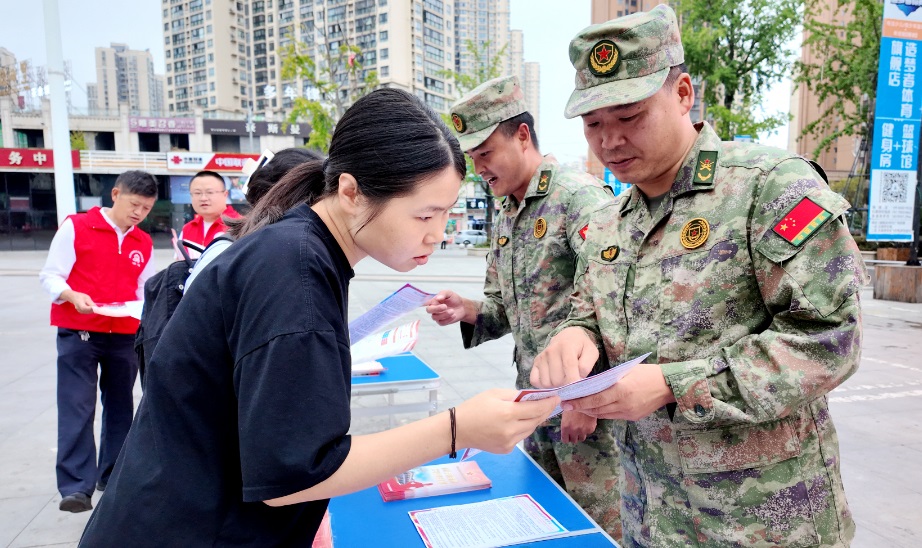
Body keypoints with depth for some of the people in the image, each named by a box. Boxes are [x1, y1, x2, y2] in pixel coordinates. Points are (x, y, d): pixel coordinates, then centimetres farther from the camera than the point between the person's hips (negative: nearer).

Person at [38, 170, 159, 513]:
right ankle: (76, 487, -2)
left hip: (125, 337, 4)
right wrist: (72, 296, -24)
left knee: (120, 407, 11)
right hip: (78, 334, -4)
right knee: (77, 409, -6)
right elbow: (50, 276, -5)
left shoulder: (144, 244, 9)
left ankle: (113, 475, 23)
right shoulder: (75, 227, -3)